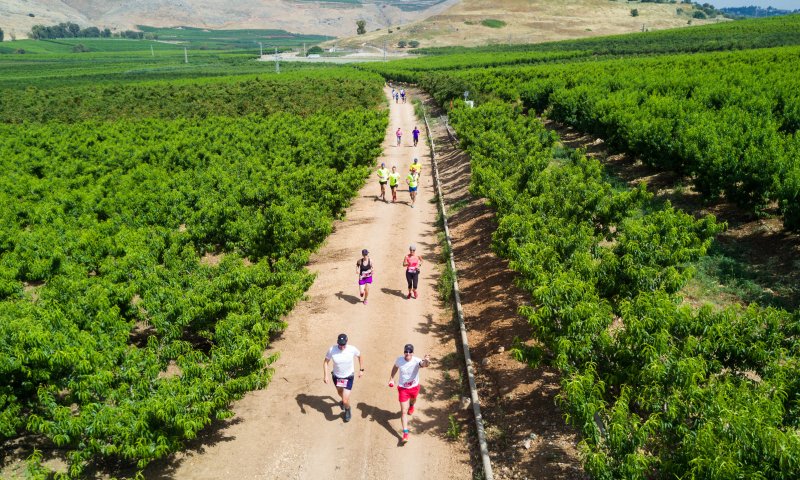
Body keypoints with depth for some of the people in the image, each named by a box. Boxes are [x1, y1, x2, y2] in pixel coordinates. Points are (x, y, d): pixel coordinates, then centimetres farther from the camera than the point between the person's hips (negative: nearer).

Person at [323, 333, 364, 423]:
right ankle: (344, 400, 68)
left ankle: (347, 410, 30)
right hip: (336, 377, 2)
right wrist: (325, 375, -16)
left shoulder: (352, 349, -24)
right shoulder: (332, 350, -24)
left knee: (345, 401, -6)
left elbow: (360, 356, -2)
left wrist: (361, 370, 2)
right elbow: (326, 362, -8)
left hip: (348, 377, -2)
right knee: (340, 392, 31)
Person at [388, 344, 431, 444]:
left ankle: (411, 405, 71)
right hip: (402, 388, 0)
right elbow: (395, 367, 7)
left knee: (413, 400, 33)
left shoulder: (416, 361, -29)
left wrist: (426, 361, -76)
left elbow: (424, 364, -54)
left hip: (414, 387, 0)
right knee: (404, 411, -4)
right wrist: (391, 378, 6)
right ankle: (405, 433, 1)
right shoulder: (399, 360, -17)